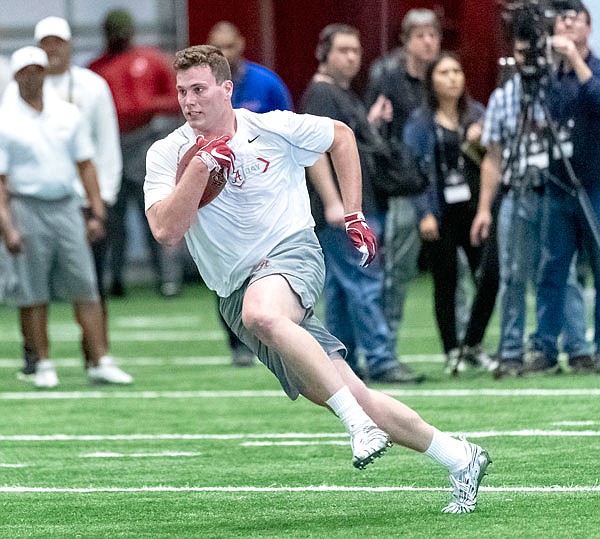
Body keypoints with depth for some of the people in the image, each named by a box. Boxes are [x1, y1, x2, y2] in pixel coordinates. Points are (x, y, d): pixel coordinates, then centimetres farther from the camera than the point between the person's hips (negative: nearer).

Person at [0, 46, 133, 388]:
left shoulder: (68, 114, 9)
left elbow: (85, 165, 13)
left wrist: (97, 213, 7)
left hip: (66, 206, 3)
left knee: (85, 288, -1)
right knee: (33, 293, -1)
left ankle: (100, 362, 0)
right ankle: (43, 365, 8)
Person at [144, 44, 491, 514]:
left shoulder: (272, 128, -1)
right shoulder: (167, 155, 0)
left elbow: (341, 136, 16)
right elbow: (166, 231, -13)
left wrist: (354, 217, 11)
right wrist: (203, 165, -17)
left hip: (292, 252, -3)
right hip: (238, 292, 3)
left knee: (261, 313, -40)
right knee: (352, 395, -5)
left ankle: (359, 423, -34)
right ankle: (460, 460, 8)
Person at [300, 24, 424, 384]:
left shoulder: (346, 95, 21)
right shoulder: (321, 94, -11)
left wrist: (373, 121, 16)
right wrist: (332, 202, -25)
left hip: (363, 205, 10)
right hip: (343, 211, -10)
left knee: (341, 287, 10)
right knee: (364, 283, -12)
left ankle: (342, 363, 13)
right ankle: (380, 361, -14)